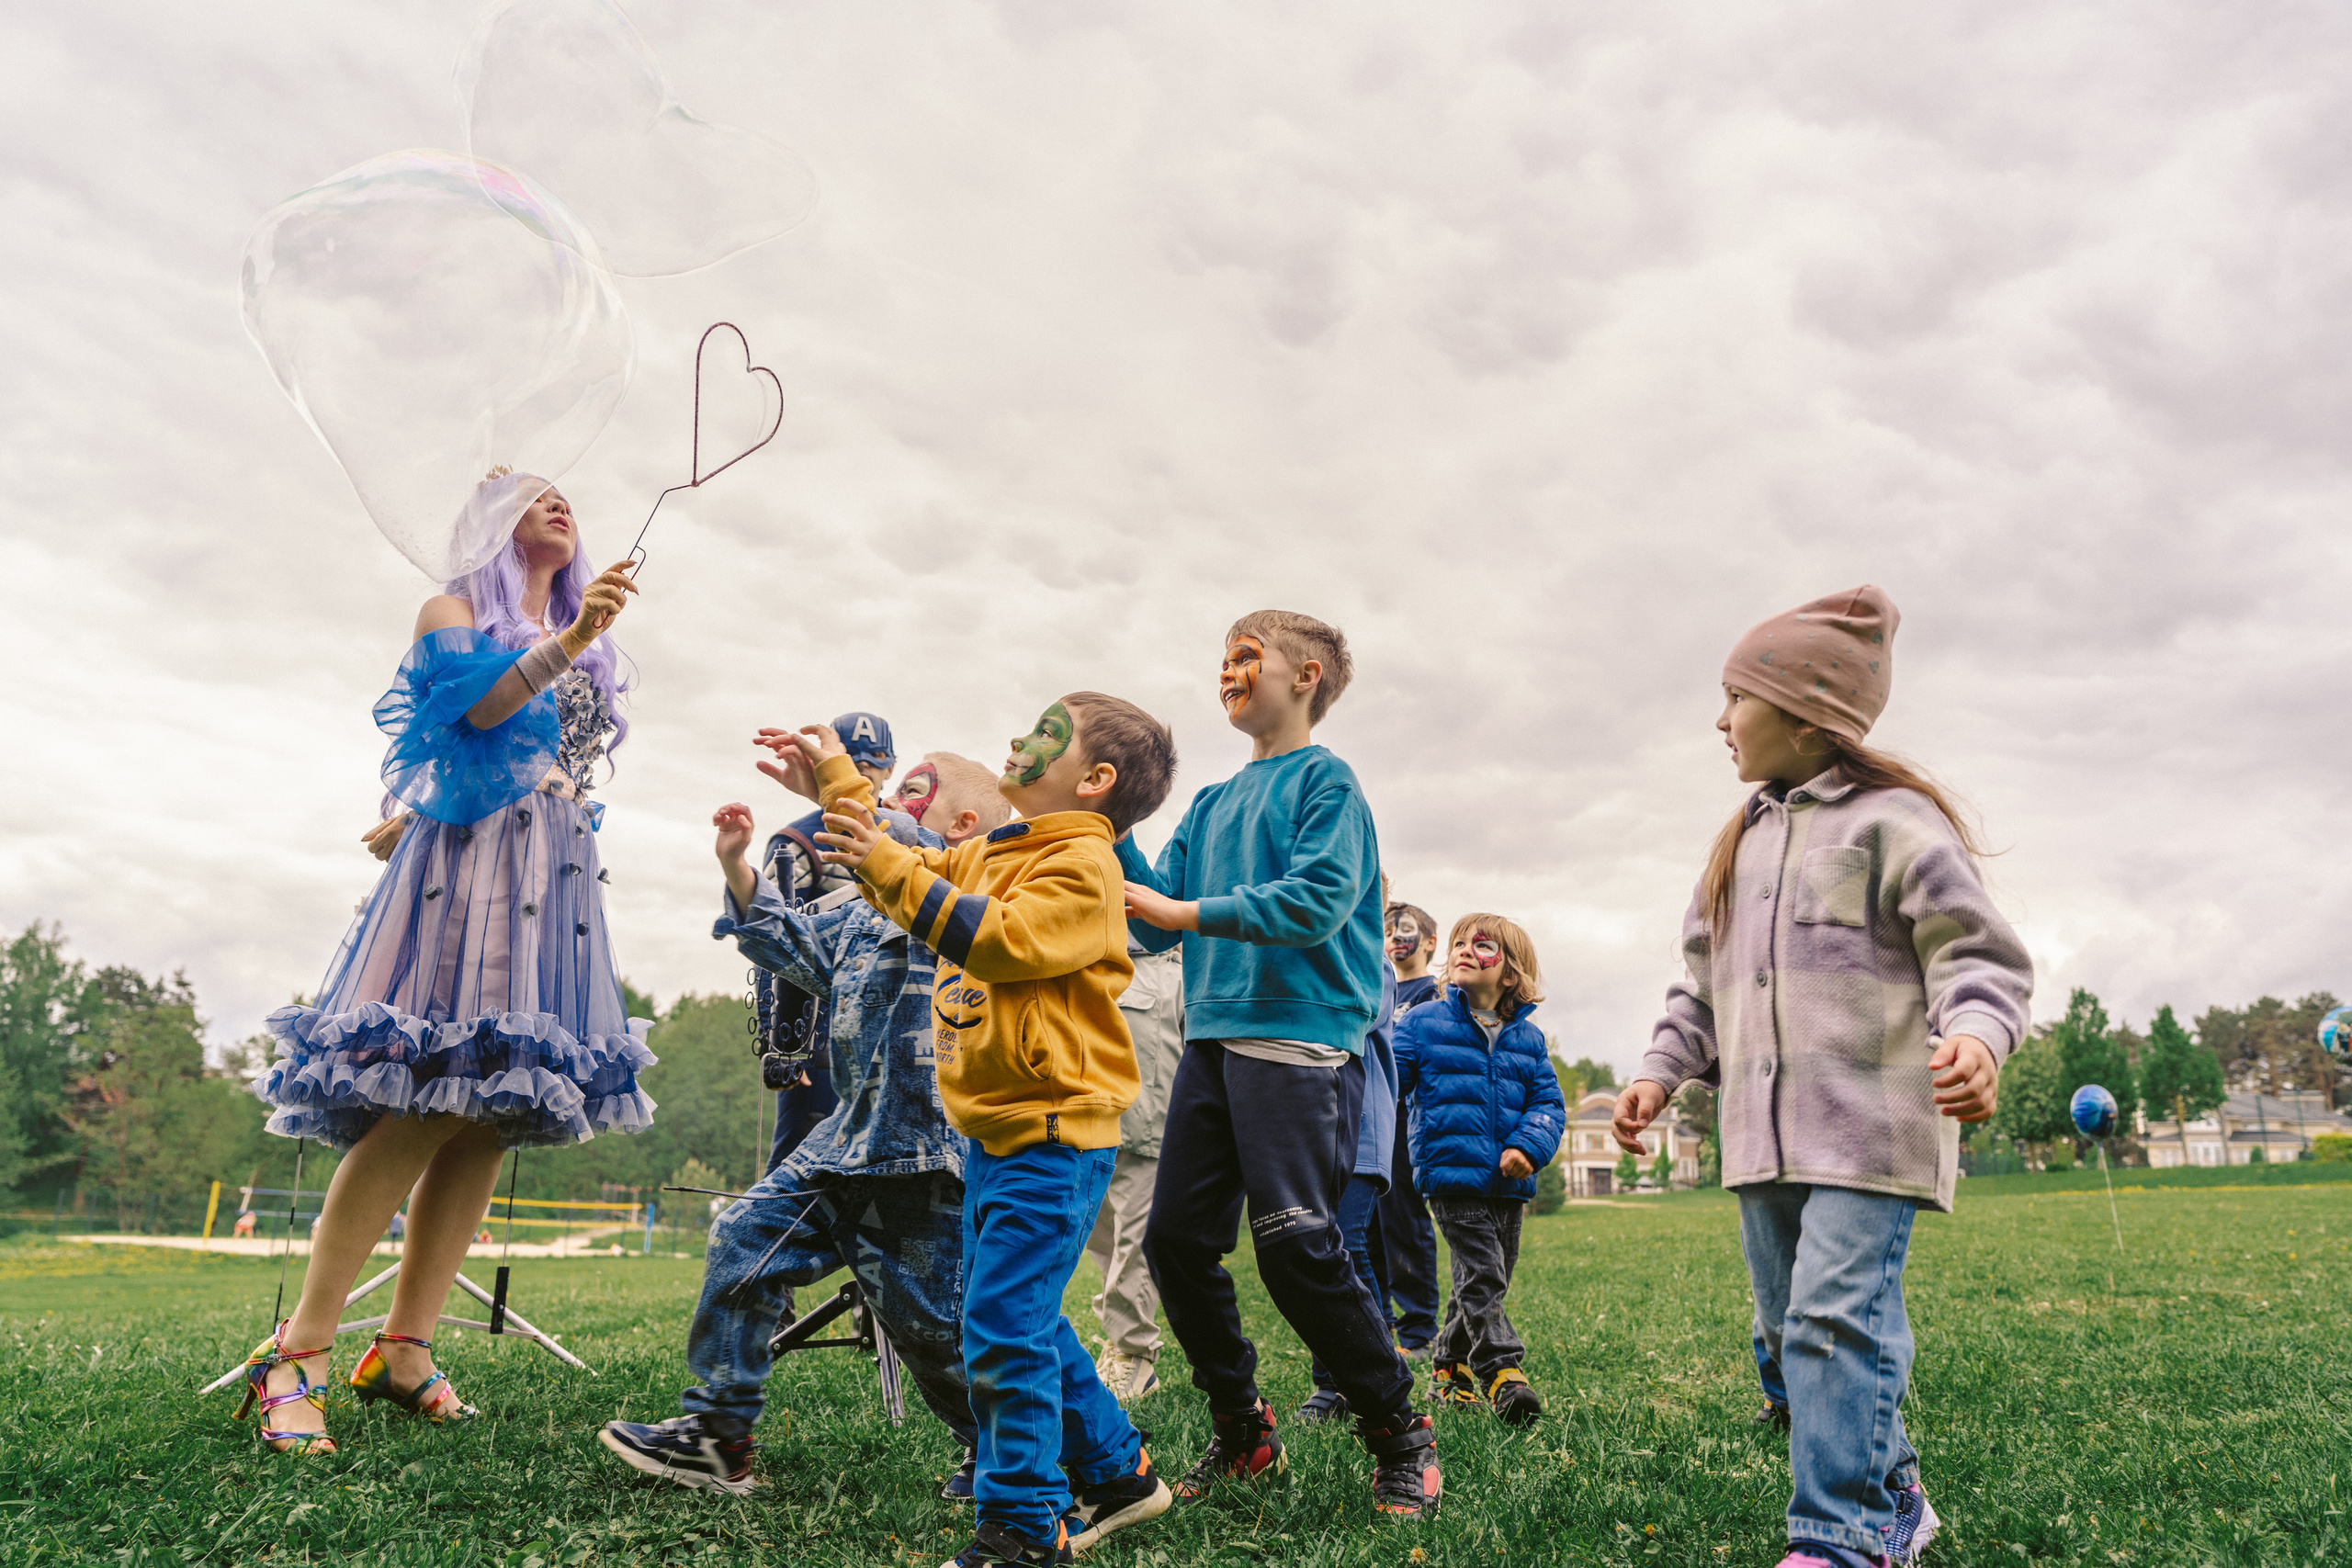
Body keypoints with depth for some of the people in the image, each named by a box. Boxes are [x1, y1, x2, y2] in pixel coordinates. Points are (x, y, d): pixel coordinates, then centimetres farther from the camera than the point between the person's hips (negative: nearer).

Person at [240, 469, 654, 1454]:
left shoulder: (587, 649, 26)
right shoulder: (458, 606, 9)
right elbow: (480, 706, -10)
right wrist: (569, 641, -22)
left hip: (554, 880, 6)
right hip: (467, 865, -6)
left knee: (496, 1113, -3)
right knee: (424, 1106, -17)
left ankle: (404, 1350, 1)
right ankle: (297, 1353, -12)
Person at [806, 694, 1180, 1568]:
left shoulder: (1081, 864, -12)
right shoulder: (992, 855, 17)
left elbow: (1001, 940, -24)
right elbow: (914, 876, 26)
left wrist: (892, 871, -23)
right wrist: (838, 780, 24)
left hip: (1054, 1136, -10)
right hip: (997, 1131, 10)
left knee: (1004, 1330, -9)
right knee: (1024, 1324, 17)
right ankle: (1118, 1474, 30)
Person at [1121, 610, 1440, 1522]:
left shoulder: (1323, 780, -2)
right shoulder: (1211, 805, 20)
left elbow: (1317, 902, -16)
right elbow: (1158, 916, 13)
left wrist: (1189, 912, -15)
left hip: (1300, 1041, -7)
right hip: (1212, 1037, 8)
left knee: (1298, 1249, -8)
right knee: (1175, 1239, 6)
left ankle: (1401, 1436, 11)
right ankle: (1242, 1432, 23)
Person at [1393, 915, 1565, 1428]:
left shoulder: (1528, 1038, 10)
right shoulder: (1423, 1023, 2)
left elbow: (1549, 1102, 8)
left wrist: (1529, 1146, -8)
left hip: (1508, 1183, 5)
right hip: (1452, 1174, -5)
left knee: (1487, 1280, 12)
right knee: (1481, 1276, -14)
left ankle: (1451, 1367, 28)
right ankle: (1503, 1372, -12)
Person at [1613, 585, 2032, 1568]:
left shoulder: (1893, 819, -2)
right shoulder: (1741, 840, 20)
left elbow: (1975, 952, -7)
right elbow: (1702, 979, 24)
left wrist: (1975, 1036, -26)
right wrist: (1662, 1069, 15)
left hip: (1870, 1126, -8)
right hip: (1761, 1133, 8)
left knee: (1837, 1318, -15)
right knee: (1788, 1330, 11)